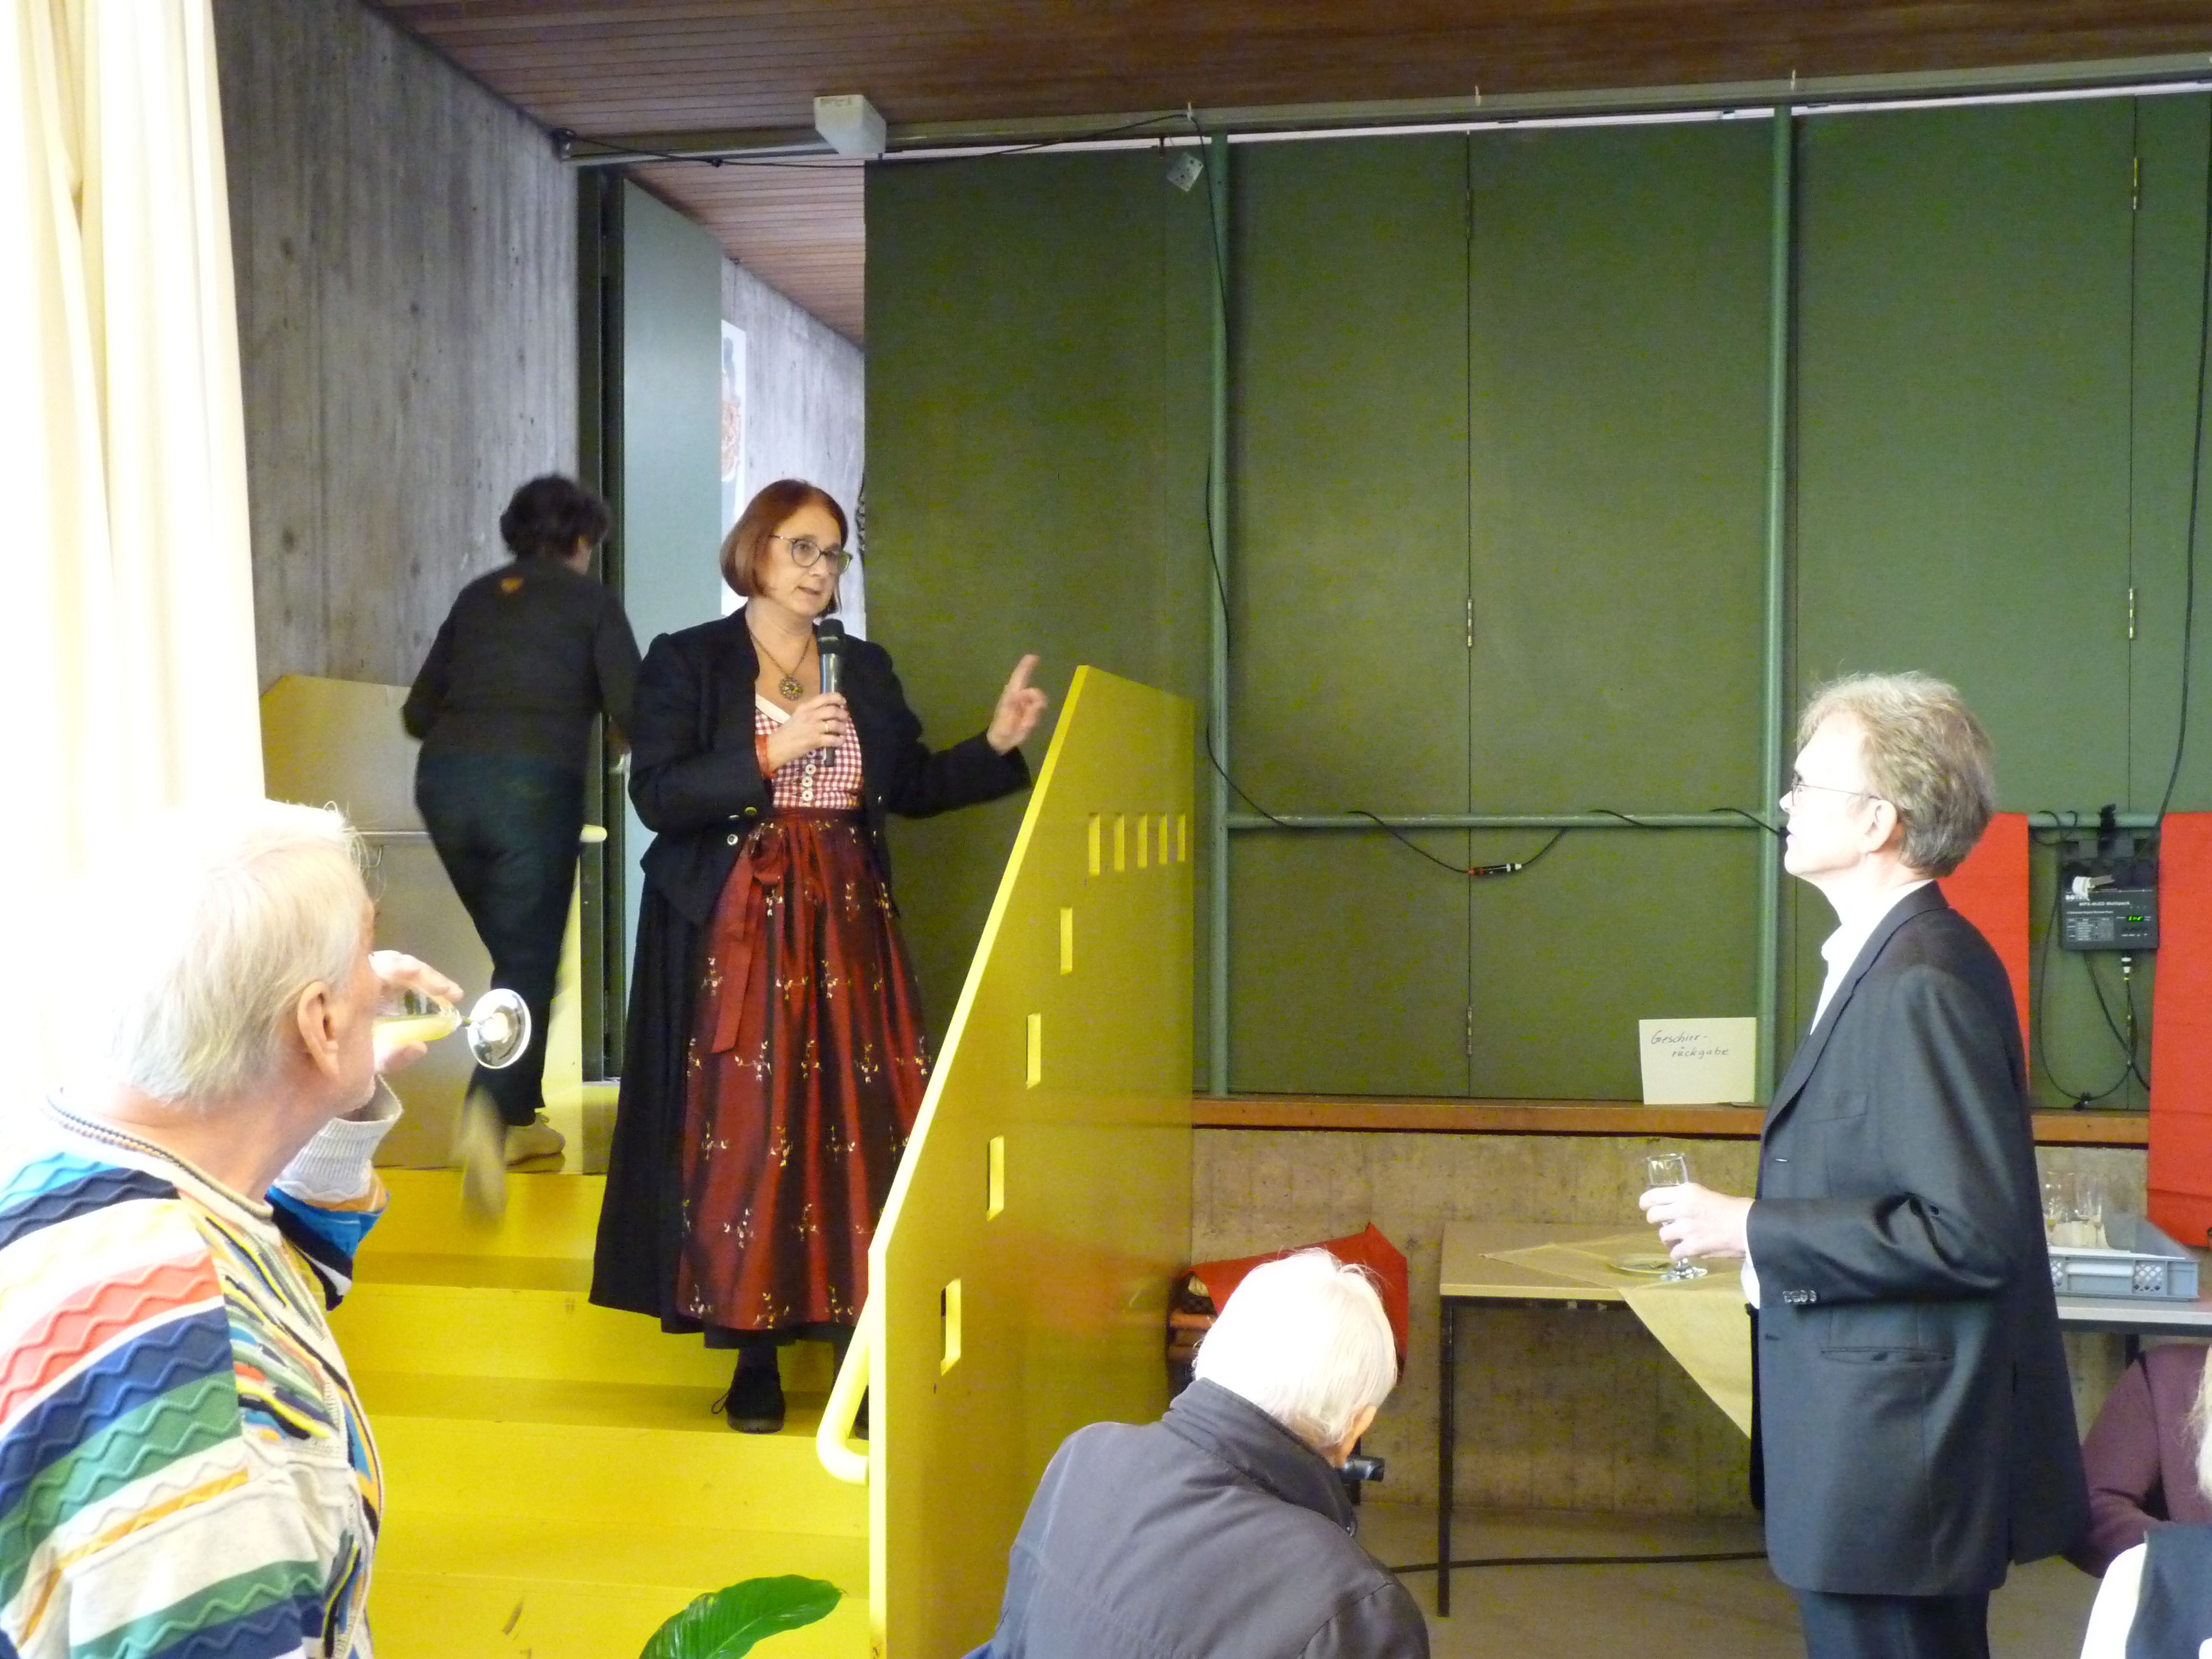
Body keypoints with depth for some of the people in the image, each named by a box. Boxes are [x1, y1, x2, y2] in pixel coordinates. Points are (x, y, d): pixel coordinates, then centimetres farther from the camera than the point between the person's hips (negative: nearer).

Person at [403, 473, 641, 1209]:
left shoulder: (477, 598, 19)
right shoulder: (592, 602, 7)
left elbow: (418, 712, 18)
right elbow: (630, 713, -2)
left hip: (445, 780, 5)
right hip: (533, 784, -5)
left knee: (518, 952, 20)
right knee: (529, 964, 0)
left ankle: (517, 1118, 23)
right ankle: (490, 1110, -23)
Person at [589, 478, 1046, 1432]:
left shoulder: (864, 670, 14)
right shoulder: (688, 663, 1)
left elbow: (912, 788, 15)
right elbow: (656, 795, -10)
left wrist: (996, 745, 1)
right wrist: (771, 753, -18)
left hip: (846, 931, 4)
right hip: (735, 932, -3)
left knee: (861, 1129, -2)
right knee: (744, 1134, -3)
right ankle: (755, 1360, 8)